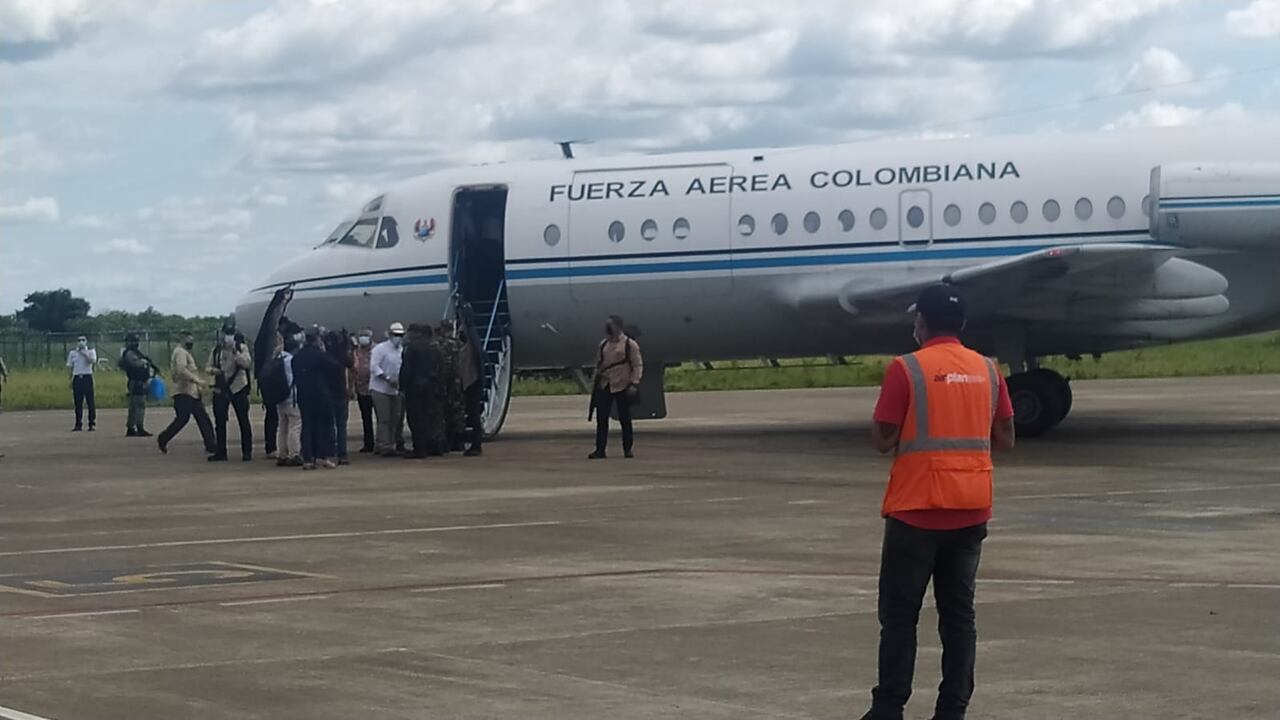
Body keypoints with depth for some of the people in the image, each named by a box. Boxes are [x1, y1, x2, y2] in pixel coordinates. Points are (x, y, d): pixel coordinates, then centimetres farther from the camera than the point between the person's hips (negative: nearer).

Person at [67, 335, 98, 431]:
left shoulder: (91, 351, 7)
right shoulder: (72, 353, 13)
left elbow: (93, 361, -11)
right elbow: (70, 367, 14)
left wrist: (85, 354, -14)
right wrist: (70, 380, 7)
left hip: (87, 377, -2)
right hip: (77, 378, 2)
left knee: (90, 401, -5)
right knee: (78, 402, 1)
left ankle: (92, 424, -1)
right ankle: (78, 424, 5)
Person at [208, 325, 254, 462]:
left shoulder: (241, 348, -3)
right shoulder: (216, 350, 8)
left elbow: (247, 363, -18)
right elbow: (208, 367, 12)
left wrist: (235, 351, -25)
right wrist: (213, 370, -11)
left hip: (238, 388, -4)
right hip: (220, 389, 4)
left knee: (243, 421, 0)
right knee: (220, 422, 4)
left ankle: (247, 452, 6)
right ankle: (221, 452, 11)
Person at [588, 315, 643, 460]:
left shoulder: (630, 345, -5)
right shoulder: (604, 344, 12)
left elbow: (638, 365, -7)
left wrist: (634, 384, -15)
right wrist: (597, 379, 11)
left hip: (622, 387, -5)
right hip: (605, 386, 5)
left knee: (624, 419, 4)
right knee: (601, 418, 0)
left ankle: (628, 449, 15)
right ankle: (600, 450, 3)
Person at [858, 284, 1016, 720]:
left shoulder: (907, 369, -9)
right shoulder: (987, 370, 6)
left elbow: (883, 440, -9)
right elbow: (1005, 440, 9)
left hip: (917, 510, -4)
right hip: (971, 511, 4)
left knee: (899, 615, 3)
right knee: (959, 612, 8)